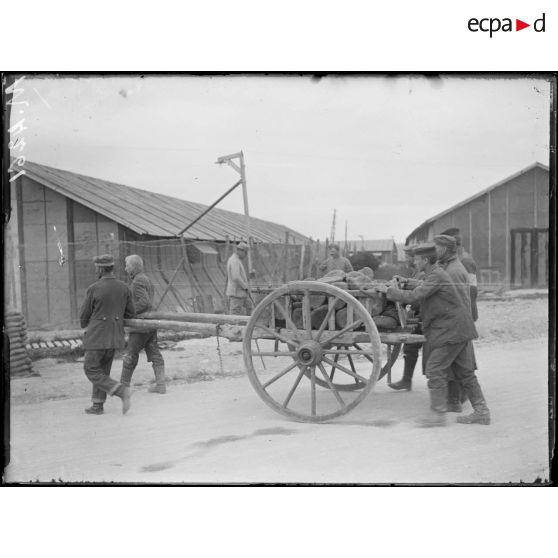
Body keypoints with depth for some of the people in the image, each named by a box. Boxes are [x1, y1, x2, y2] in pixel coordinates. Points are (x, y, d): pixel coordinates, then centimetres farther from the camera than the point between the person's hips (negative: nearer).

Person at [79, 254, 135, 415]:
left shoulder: (94, 289, -14)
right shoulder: (124, 287, 0)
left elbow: (84, 315, -3)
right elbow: (131, 313, 6)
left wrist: (84, 324, 20)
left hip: (97, 335, -6)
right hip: (115, 336, 6)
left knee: (91, 370, 4)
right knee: (103, 370, 17)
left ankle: (121, 390, -12)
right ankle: (97, 405, 19)